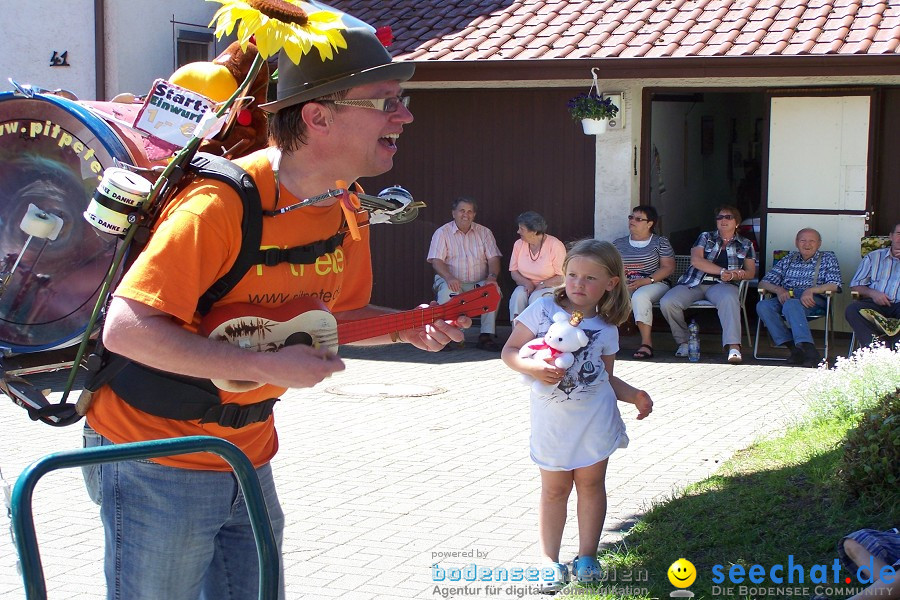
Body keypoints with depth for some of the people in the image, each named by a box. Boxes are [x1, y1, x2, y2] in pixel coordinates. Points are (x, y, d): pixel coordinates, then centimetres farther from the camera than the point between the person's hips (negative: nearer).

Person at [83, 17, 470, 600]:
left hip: (248, 458, 7)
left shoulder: (347, 211, 0)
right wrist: (267, 366, -29)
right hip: (159, 466, -7)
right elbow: (125, 329, -29)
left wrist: (406, 329, -4)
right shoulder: (222, 204, -26)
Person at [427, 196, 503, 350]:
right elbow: (436, 261, -7)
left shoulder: (484, 232, 11)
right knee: (447, 291, -36)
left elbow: (493, 258, 4)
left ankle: (487, 336, -25)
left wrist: (492, 276, -19)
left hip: (479, 283, 2)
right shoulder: (442, 233, 4)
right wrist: (449, 278, -27)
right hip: (453, 282, -2)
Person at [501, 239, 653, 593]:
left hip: (595, 418, 1)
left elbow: (606, 376, 11)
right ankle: (550, 560, 17)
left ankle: (587, 557, 20)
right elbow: (510, 351, -7)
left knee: (591, 483, 8)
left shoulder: (606, 329, 2)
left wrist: (634, 395, -5)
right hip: (552, 419, -1)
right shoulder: (542, 310, -7)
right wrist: (533, 367, -26)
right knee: (555, 489, 8)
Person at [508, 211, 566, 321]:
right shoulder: (519, 244, 5)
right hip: (526, 286, 4)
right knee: (518, 295, -28)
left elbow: (562, 277, -13)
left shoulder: (555, 246, -12)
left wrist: (541, 285, -19)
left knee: (536, 298, -34)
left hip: (550, 287, -4)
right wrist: (526, 283, -12)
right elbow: (513, 271, 7)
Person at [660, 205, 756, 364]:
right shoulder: (706, 237, 14)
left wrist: (734, 275, -13)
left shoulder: (745, 245, 17)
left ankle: (734, 347, -49)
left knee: (729, 299, -40)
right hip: (694, 283, 2)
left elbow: (751, 273, 11)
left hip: (721, 285, -2)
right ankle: (684, 342, -6)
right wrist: (723, 271, -12)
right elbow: (696, 260, -3)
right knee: (667, 302, -25)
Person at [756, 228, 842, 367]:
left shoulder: (828, 259, 15)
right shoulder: (788, 260, 24)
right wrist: (778, 289, -7)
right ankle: (795, 348, -33)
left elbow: (834, 285, -1)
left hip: (813, 300, -4)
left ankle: (809, 350, -51)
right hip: (786, 297, 4)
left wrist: (811, 290, -19)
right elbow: (764, 283, 17)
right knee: (763, 306, -29)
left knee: (791, 305, -39)